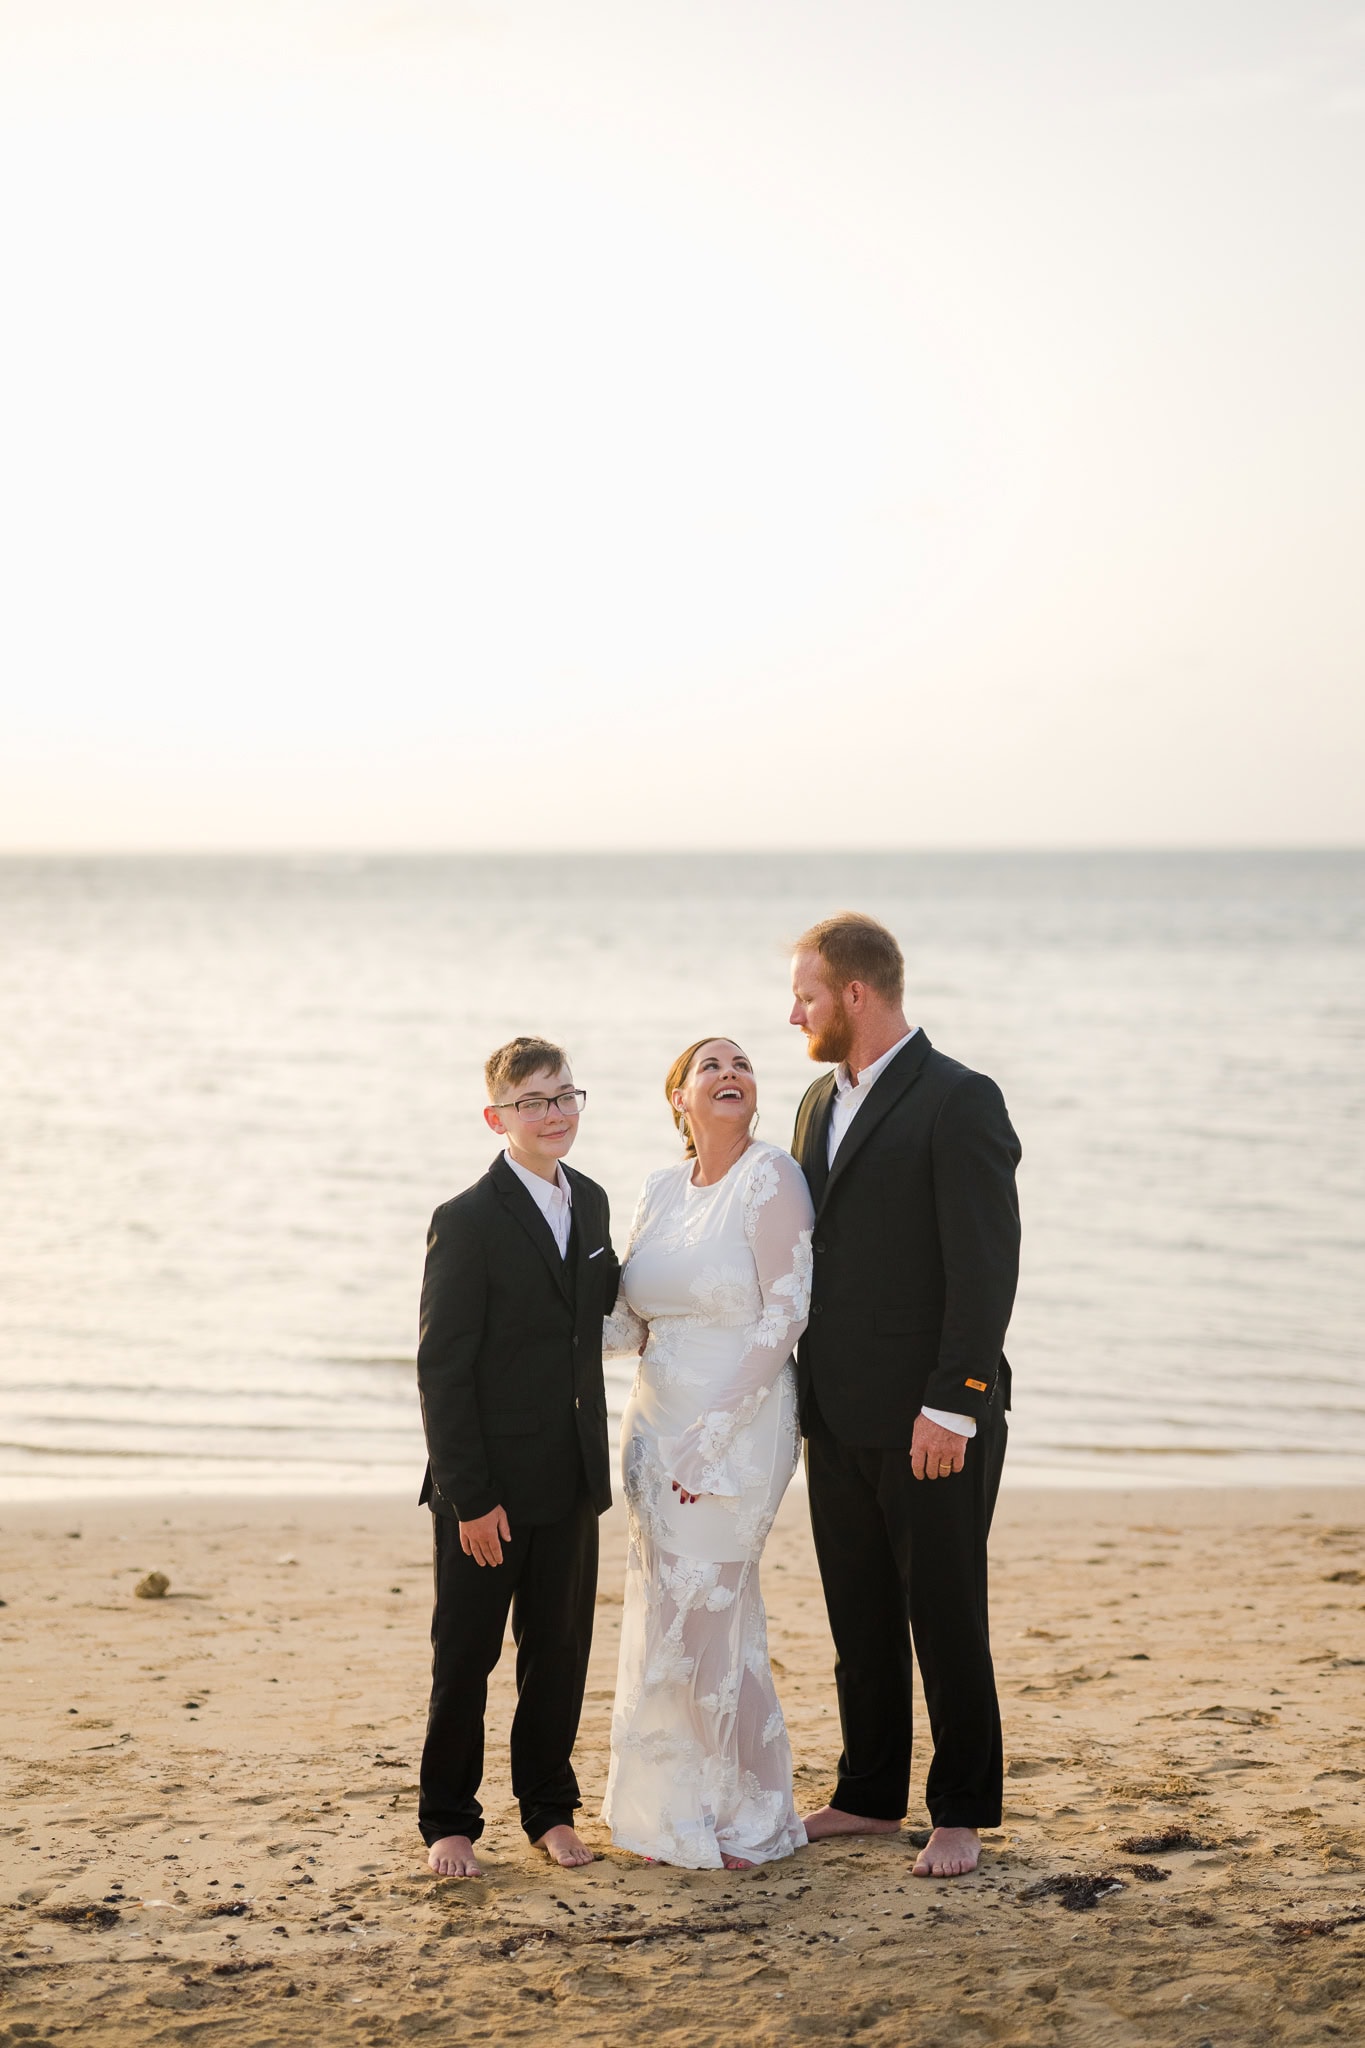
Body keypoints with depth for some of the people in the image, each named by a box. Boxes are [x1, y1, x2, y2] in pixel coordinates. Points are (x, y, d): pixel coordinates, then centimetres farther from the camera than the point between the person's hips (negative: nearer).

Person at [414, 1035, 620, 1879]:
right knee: (466, 1653, 6)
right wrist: (470, 1495, -17)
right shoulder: (468, 1222, -14)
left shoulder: (591, 1201, 6)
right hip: (489, 1484, -6)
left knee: (560, 1649, 13)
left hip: (571, 1478, 6)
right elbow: (442, 1369, -15)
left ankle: (549, 1807, 28)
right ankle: (449, 1819, 20)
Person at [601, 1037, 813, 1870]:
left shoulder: (771, 1176, -11)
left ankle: (755, 1818, 13)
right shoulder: (662, 1188, 9)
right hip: (659, 1426, 7)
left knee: (706, 1617, -4)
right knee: (668, 1611, 12)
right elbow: (635, 1322, 12)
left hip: (738, 1428, -7)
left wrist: (713, 1432, -18)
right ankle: (682, 1805, 26)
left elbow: (785, 1314, -15)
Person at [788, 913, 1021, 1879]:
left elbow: (988, 1268, -16)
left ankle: (962, 1812, 15)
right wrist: (805, 1391, 12)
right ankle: (871, 1796, 26)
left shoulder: (960, 1101, -12)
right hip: (840, 1417, 7)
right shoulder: (822, 1102, 13)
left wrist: (950, 1404, -19)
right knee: (860, 1619, 14)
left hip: (932, 1419, -7)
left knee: (947, 1618, 3)